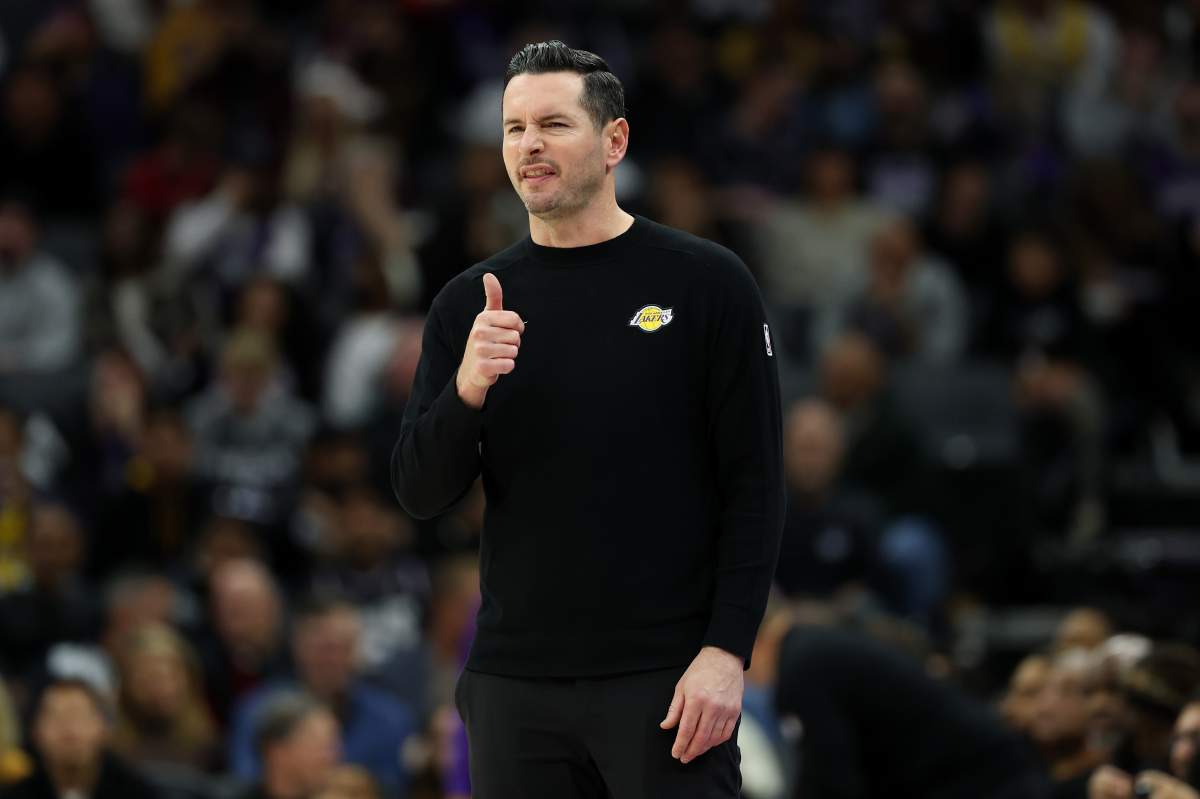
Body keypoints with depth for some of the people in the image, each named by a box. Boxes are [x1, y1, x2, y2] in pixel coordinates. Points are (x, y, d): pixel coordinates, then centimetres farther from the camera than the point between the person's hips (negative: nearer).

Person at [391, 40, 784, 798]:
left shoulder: (705, 283, -2)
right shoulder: (469, 303, 9)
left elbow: (755, 485, -4)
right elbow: (421, 493, 4)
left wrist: (727, 652, -13)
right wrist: (467, 389, -15)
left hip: (664, 680, -4)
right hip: (515, 682, 4)